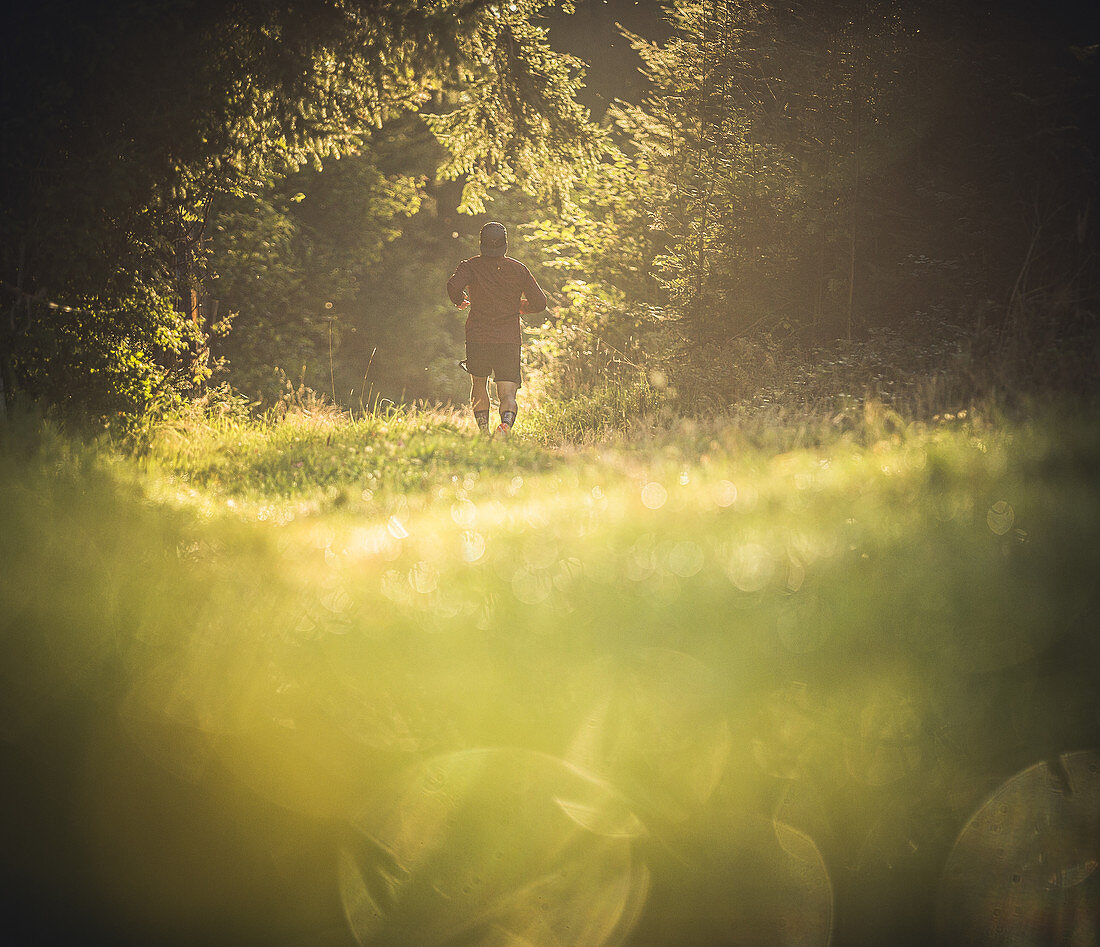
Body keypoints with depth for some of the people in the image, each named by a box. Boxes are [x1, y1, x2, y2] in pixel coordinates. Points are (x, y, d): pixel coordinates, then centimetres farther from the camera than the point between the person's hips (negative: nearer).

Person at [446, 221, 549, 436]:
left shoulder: (470, 266, 0)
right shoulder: (519, 269, 5)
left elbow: (454, 285, -18)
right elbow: (539, 303, 5)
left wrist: (459, 301, 4)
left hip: (478, 337, 0)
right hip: (509, 341, 0)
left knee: (479, 386, 22)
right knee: (507, 394, -3)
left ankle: (483, 432, 17)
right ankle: (507, 421, -34)